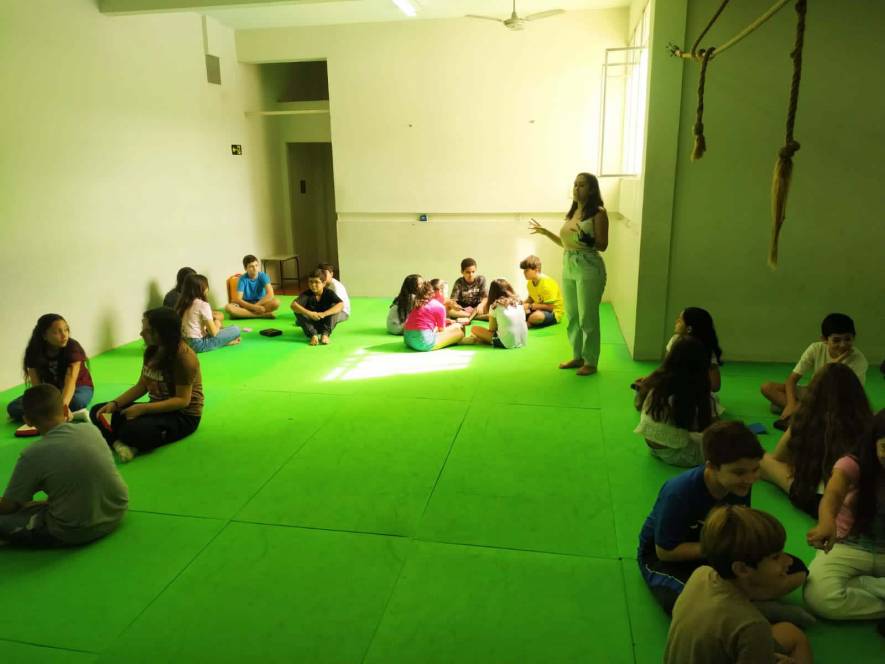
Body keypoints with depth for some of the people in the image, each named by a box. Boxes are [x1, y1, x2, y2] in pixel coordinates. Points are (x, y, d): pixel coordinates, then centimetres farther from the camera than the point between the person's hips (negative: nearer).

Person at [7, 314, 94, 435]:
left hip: (79, 387, -4)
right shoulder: (34, 352, -15)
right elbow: (37, 385, -20)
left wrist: (63, 405, -56)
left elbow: (71, 379, -37)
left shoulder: (72, 347, -24)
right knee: (13, 408, -21)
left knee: (76, 401, -40)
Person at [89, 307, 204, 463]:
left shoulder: (184, 356, -20)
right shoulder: (152, 351, 5)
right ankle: (119, 443, -26)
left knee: (132, 430, -35)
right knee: (97, 412, -1)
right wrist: (115, 404, -4)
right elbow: (142, 385, 11)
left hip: (182, 416, -9)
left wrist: (143, 408, -27)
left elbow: (182, 400, -22)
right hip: (157, 408, 9)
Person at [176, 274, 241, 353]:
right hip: (199, 344, -8)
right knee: (235, 330, -3)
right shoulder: (203, 304, -13)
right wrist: (217, 324, 9)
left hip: (184, 342, 8)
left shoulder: (181, 303, 8)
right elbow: (213, 332, -12)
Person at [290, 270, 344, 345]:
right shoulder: (307, 294, -13)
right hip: (311, 325, 0)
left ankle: (325, 334, -27)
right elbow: (293, 305, -30)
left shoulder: (329, 293, -14)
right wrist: (309, 313, -44)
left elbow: (341, 305, -32)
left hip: (325, 323, 0)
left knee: (334, 307, -24)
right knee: (298, 311, -25)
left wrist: (324, 314, -43)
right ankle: (313, 335, -29)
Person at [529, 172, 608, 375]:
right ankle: (577, 356, 27)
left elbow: (603, 245, -12)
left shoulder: (598, 213, -9)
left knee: (587, 317, 0)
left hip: (589, 268, -7)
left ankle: (591, 362, 11)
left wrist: (587, 240, -29)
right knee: (572, 316, 14)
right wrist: (545, 232, 14)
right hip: (568, 267, 7)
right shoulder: (572, 212, 11)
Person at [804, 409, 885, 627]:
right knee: (819, 597, -31)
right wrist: (826, 522, -59)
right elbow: (833, 493, -37)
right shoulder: (853, 465, -16)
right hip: (848, 548, -1)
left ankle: (864, 586, -16)